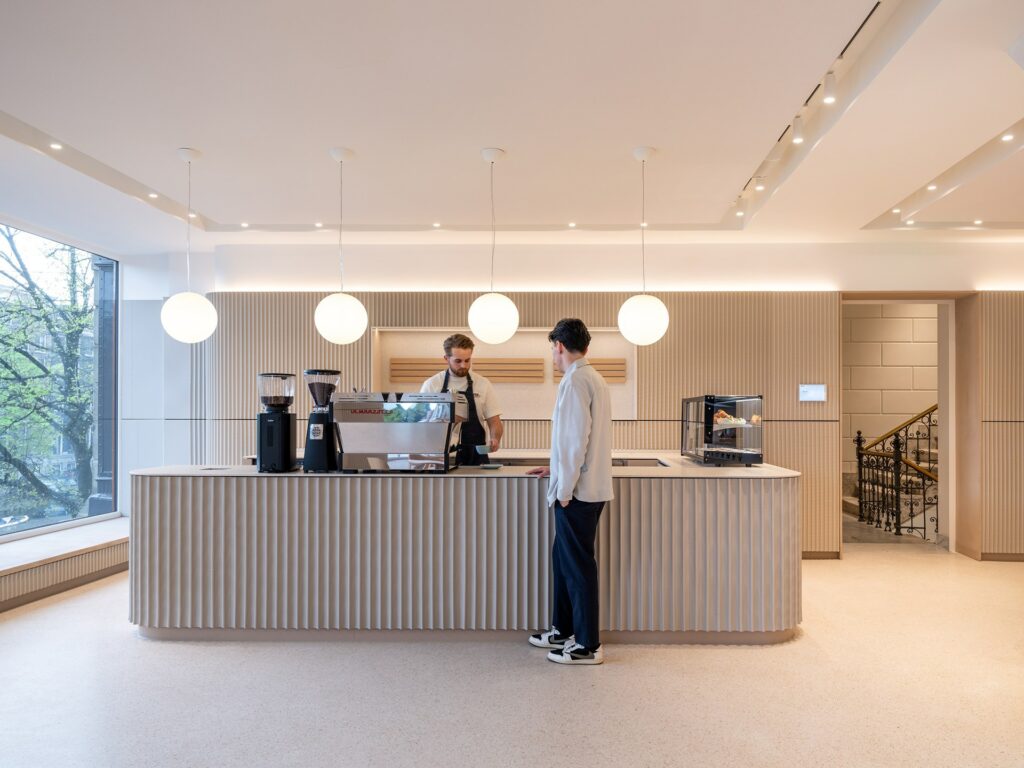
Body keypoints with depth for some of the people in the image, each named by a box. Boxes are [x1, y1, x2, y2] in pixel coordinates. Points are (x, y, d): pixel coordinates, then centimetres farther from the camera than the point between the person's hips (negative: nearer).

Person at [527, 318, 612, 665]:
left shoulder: (575, 382, -16)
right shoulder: (594, 378, 12)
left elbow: (576, 439, -21)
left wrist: (565, 488, -15)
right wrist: (558, 468, 25)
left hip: (577, 492, -9)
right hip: (588, 487, 9)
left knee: (578, 566, 3)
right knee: (563, 559, 20)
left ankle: (588, 646, 16)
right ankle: (563, 630, 33)